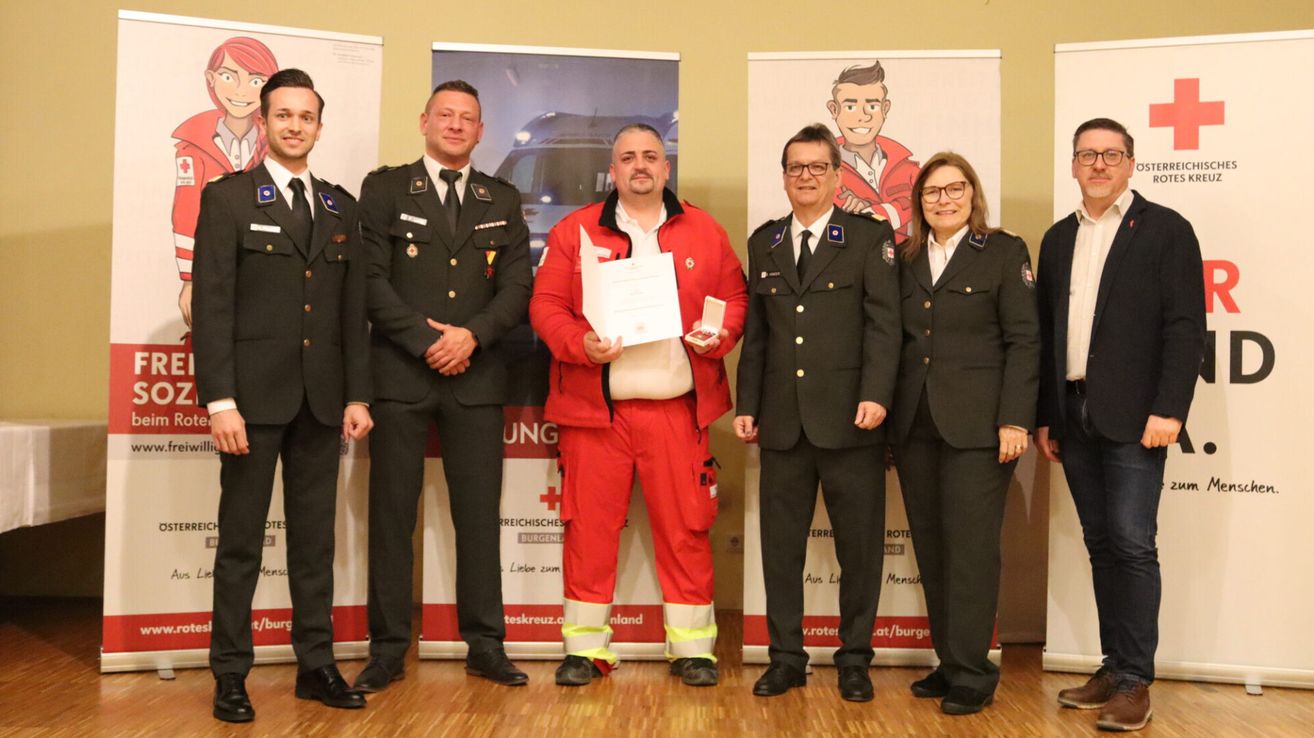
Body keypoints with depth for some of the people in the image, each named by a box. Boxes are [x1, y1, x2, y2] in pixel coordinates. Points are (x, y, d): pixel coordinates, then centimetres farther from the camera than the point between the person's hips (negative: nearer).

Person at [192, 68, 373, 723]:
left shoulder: (341, 207, 13)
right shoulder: (227, 197, 0)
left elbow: (353, 308, 11)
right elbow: (211, 303, -7)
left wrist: (357, 394, 6)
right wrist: (219, 400, -14)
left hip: (322, 399, 4)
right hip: (254, 394, -4)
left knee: (316, 537, 9)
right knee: (241, 539, 4)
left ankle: (315, 665, 19)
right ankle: (230, 674, 14)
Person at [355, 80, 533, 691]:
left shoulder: (502, 200, 13)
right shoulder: (385, 188, 6)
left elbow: (517, 286, 6)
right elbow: (372, 278, -3)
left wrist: (471, 334, -10)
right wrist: (426, 341, -12)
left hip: (476, 375, 2)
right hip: (400, 372, -2)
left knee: (479, 514, 5)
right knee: (392, 514, 3)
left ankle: (485, 644, 14)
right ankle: (388, 647, 12)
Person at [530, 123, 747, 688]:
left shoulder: (704, 232, 11)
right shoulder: (575, 231, 7)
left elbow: (734, 298, 14)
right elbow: (545, 304, 3)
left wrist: (719, 335, -7)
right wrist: (579, 343, -14)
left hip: (678, 407, 1)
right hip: (595, 407, 0)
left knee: (685, 526, 3)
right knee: (590, 525, 2)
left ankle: (692, 647, 16)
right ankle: (586, 647, 15)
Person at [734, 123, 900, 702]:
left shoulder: (870, 236, 3)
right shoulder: (764, 243, 14)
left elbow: (883, 321, -6)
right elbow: (755, 333, 14)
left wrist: (876, 395, -17)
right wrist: (748, 405, 8)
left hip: (849, 418, -3)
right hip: (782, 420, 3)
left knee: (859, 544, 5)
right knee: (780, 544, 7)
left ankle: (854, 658, 20)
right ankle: (786, 657, 20)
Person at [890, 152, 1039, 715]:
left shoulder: (1004, 252, 1)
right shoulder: (906, 260, 14)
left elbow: (1024, 341, -4)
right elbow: (899, 341, 12)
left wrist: (1015, 420, -12)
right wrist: (888, 412, 4)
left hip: (976, 425, -5)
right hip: (915, 426, 5)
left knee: (971, 545, -3)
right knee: (930, 547, 8)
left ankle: (971, 673, 6)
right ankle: (948, 662, 18)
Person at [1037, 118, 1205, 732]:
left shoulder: (1166, 230, 0)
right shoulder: (1059, 238, 15)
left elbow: (1185, 327, -7)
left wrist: (1169, 410, -15)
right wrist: (1044, 417, 10)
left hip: (1133, 417, -5)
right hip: (1073, 416, 5)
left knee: (1132, 543, -6)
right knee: (1101, 544, 10)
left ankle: (1135, 681, 3)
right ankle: (1113, 667, 18)